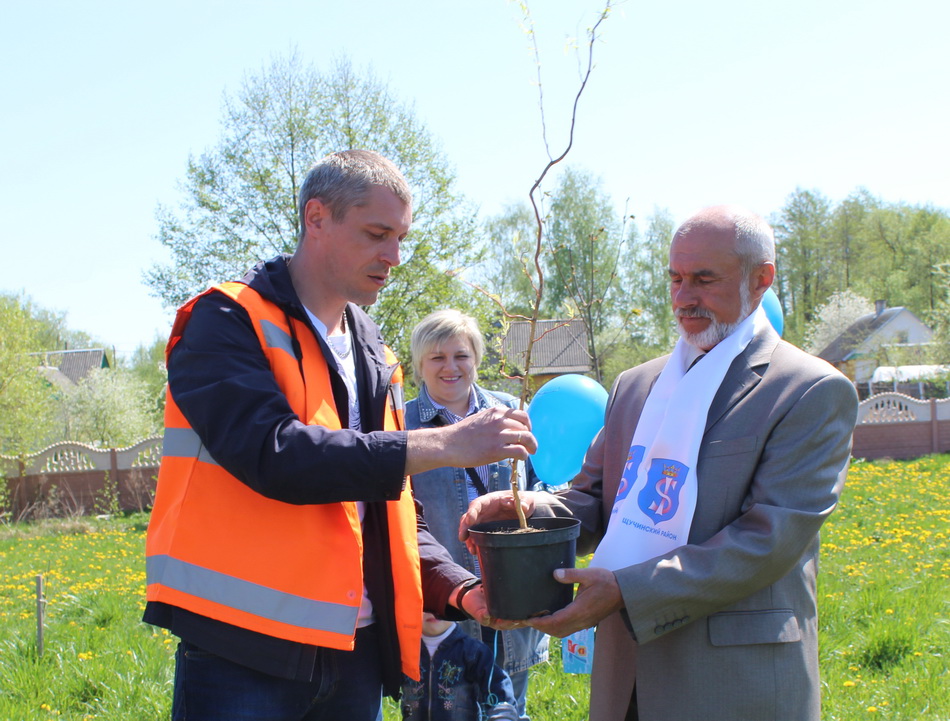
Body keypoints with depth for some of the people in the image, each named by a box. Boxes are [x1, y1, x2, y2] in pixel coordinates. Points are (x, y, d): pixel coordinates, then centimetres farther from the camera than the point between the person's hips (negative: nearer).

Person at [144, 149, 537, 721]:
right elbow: (273, 454, -22)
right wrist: (446, 444, -20)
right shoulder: (229, 323, -6)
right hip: (244, 653, -6)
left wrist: (459, 590, 1)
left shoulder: (374, 358, 16)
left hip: (357, 651, 7)